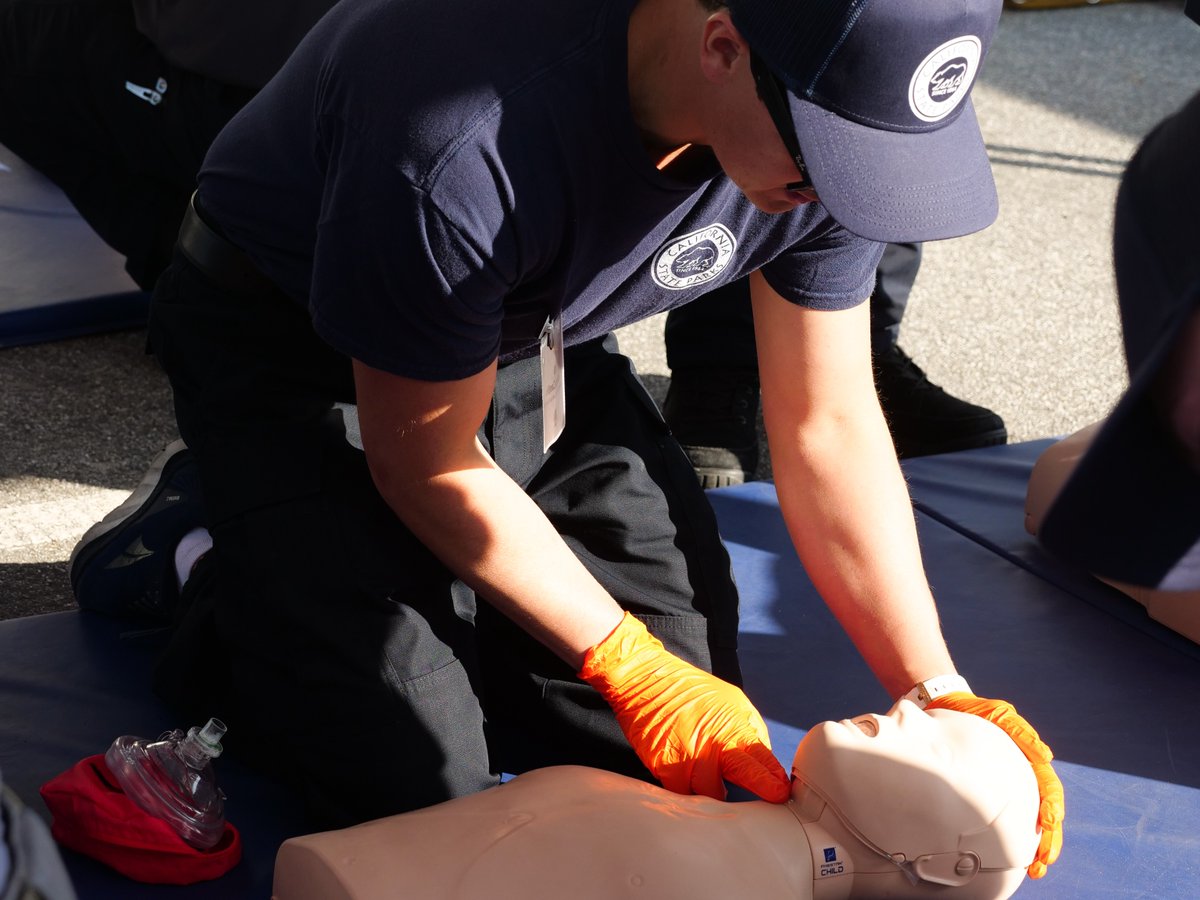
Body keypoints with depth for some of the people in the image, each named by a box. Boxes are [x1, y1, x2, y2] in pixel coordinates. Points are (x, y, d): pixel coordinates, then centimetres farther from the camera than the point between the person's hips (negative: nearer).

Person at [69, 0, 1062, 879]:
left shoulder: (823, 118, -21)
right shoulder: (466, 145, -40)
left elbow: (829, 429, -8)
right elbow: (422, 461, -24)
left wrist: (937, 694, -15)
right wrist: (631, 668, -19)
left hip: (535, 339, 6)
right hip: (292, 347, -6)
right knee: (417, 783, -15)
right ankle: (204, 558, 11)